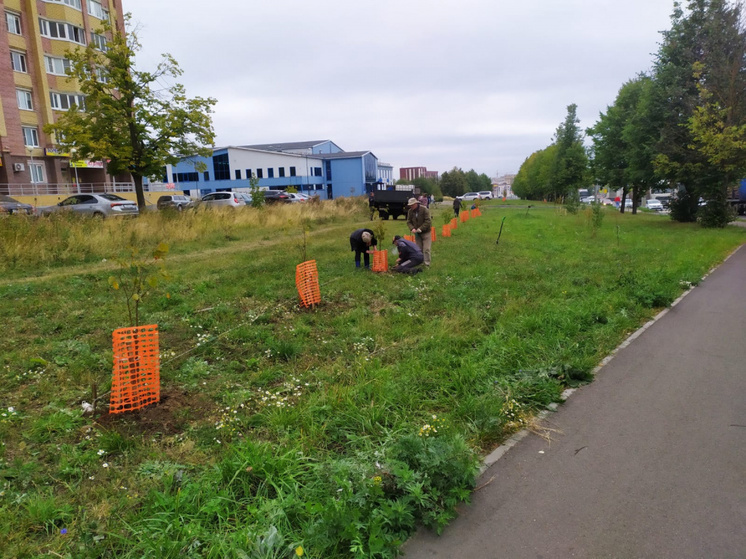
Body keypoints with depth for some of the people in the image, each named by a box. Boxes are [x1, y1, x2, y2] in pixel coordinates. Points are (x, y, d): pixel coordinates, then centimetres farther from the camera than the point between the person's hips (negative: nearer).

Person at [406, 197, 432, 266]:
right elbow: (408, 222, 6)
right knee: (419, 249, 8)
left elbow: (427, 221, -17)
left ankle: (427, 264, -3)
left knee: (426, 249, -8)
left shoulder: (424, 210, -14)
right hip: (417, 233, 5)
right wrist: (412, 228, -13)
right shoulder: (410, 211, 1)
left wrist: (420, 229, -24)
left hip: (426, 232, -5)